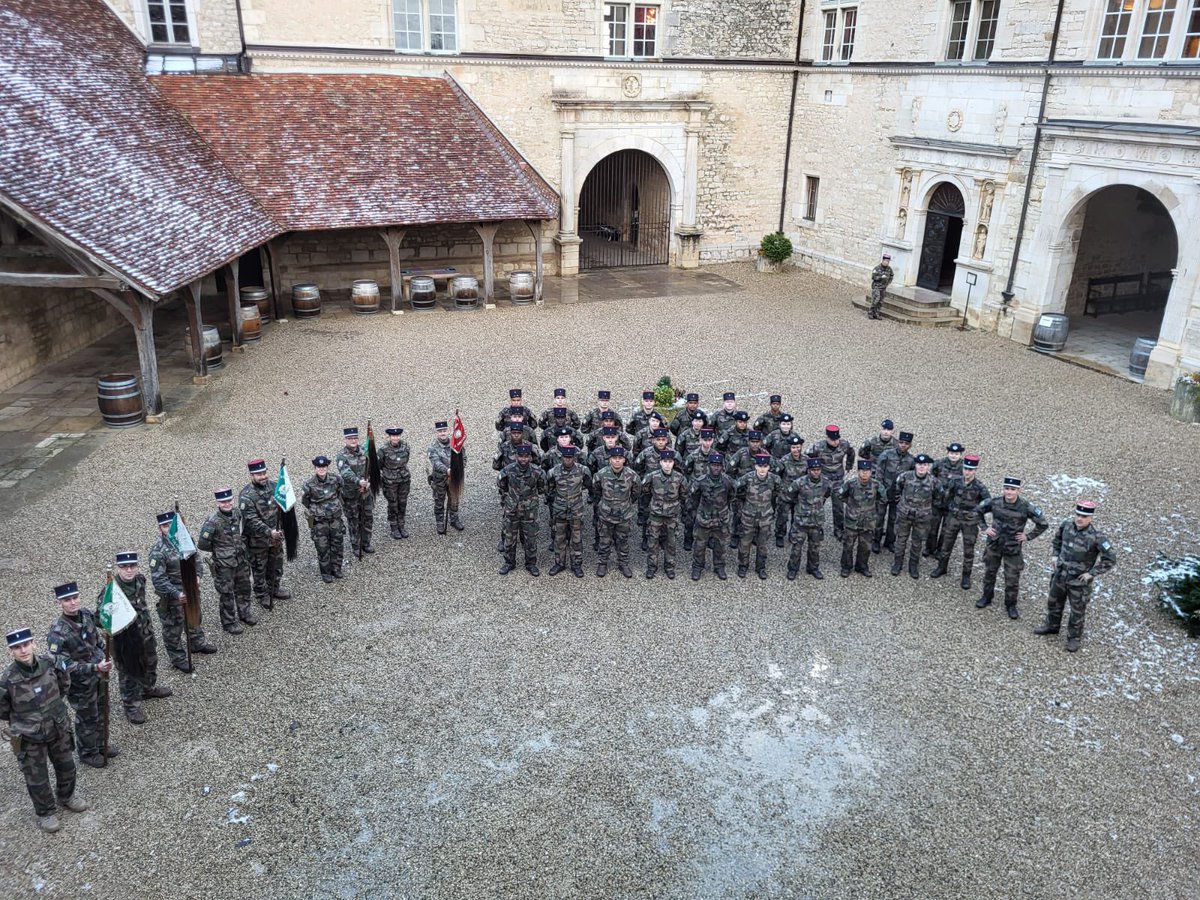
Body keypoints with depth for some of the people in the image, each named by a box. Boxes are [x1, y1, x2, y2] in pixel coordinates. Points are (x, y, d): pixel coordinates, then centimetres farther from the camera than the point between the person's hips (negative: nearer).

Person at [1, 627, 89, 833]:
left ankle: (66, 795, 51)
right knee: (37, 779, 14)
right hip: (29, 739, -3)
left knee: (67, 767, 23)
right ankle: (45, 813, 38)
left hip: (59, 730, 4)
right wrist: (22, 721, 2)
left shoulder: (49, 664, -16)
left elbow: (64, 684, 7)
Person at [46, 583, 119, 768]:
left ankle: (101, 745, 47)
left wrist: (105, 661, 4)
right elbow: (65, 665, -28)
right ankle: (88, 753, 38)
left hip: (99, 675, 6)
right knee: (87, 719, 15)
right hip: (80, 683, -6)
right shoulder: (57, 633, -29)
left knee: (101, 713, 24)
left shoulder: (87, 615, -9)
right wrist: (95, 668, -34)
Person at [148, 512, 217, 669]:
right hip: (172, 596, -7)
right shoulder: (158, 551, -25)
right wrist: (177, 594, -32)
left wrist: (197, 576, -10)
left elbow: (197, 558, 7)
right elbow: (158, 579, -26)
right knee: (173, 627, 11)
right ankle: (178, 658, 29)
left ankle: (198, 643, 51)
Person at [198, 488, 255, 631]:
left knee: (244, 588, 22)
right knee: (226, 593, 10)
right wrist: (218, 549, -6)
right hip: (224, 564, -6)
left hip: (242, 560, 6)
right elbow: (202, 544, -18)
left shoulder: (238, 513, -7)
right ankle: (229, 622, 27)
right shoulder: (213, 522, -25)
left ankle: (244, 612, 44)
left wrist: (241, 545, 6)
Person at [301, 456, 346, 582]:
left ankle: (336, 568, 33)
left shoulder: (336, 478, -11)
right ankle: (326, 573, 23)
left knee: (338, 545, 13)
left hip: (336, 519, 3)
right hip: (320, 521, -3)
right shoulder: (310, 485, -18)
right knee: (323, 548, 6)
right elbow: (303, 500, 0)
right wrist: (315, 510, 8)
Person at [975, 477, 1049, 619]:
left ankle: (1011, 604, 24)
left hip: (1013, 548, -2)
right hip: (994, 544, 2)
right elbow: (978, 511, 8)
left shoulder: (1026, 507, -18)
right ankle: (987, 597, 38)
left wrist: (1028, 536, -7)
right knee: (989, 572, 17)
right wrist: (985, 527, 2)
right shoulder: (994, 502, -11)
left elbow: (1043, 524, -7)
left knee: (1012, 578, 5)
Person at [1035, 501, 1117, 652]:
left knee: (1077, 611, 12)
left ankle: (1074, 637, 32)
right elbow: (1057, 539, 13)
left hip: (1079, 581, -5)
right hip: (1060, 575, 5)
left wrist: (1092, 573, -18)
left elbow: (1110, 559, -21)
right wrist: (1055, 555, 3)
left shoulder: (1097, 536, -24)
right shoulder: (1066, 524, -9)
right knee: (1054, 602, 24)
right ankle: (1052, 625, 47)